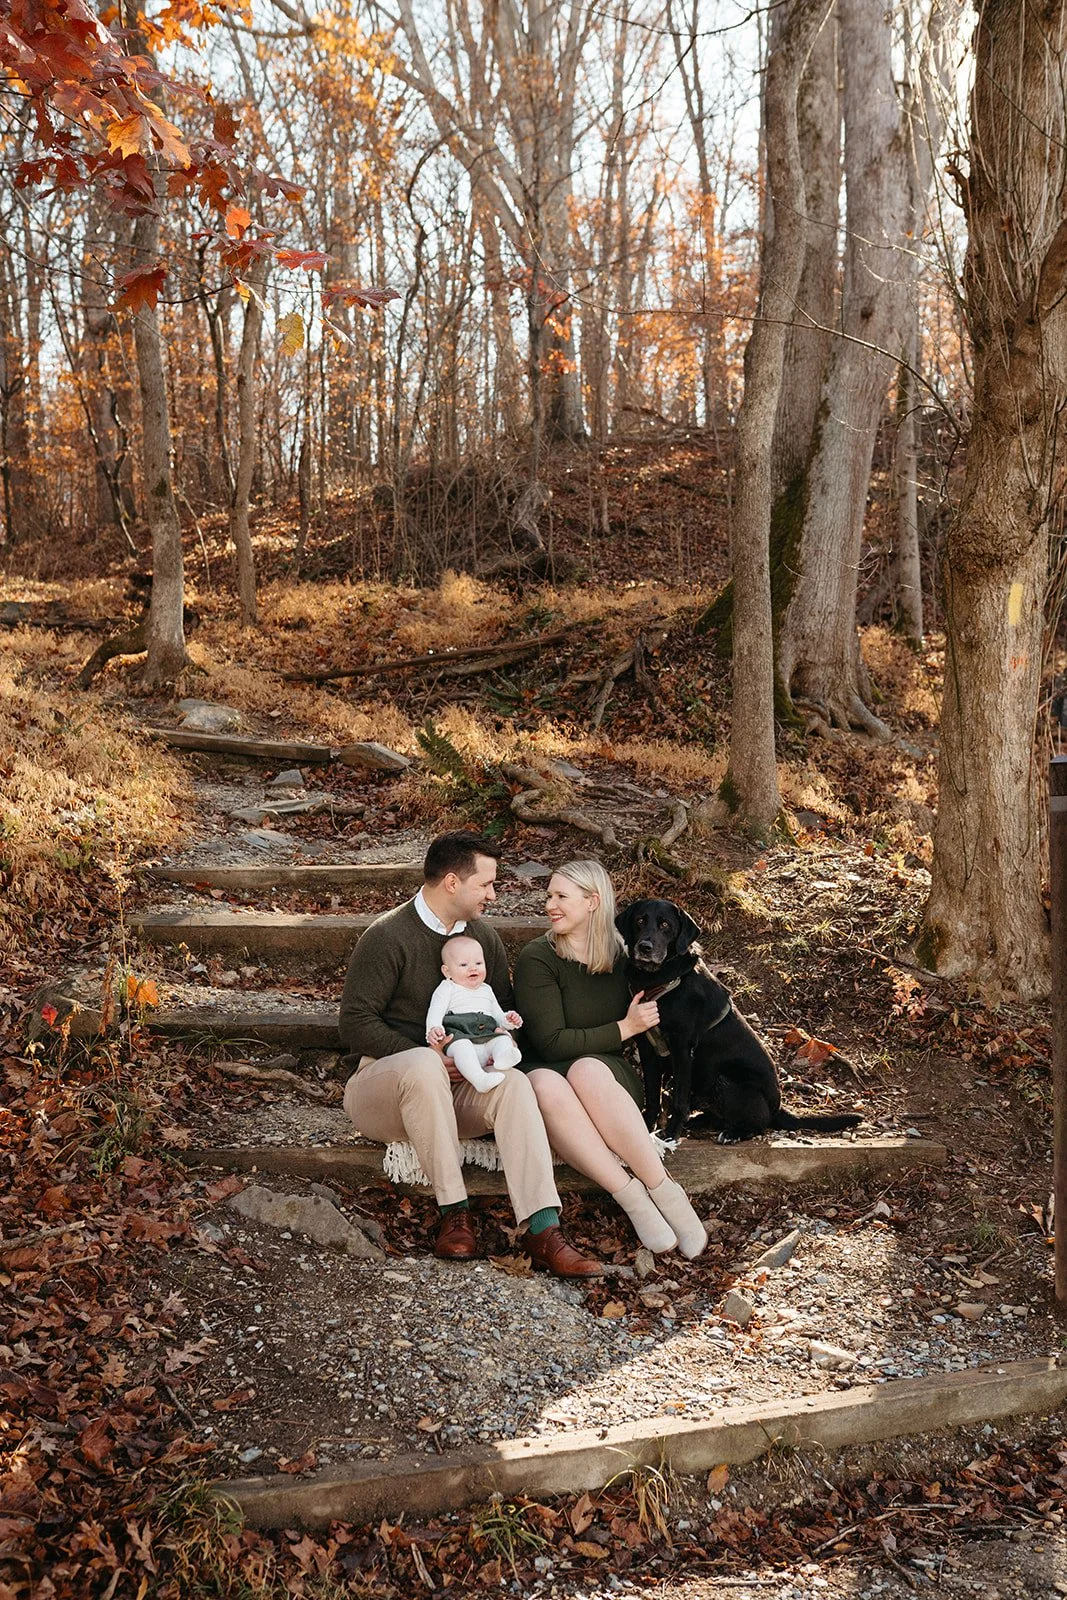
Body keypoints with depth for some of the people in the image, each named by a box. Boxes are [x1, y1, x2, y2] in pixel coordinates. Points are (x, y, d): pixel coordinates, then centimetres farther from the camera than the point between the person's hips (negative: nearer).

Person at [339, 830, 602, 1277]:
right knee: (423, 1066, -40)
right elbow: (355, 1023, -13)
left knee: (513, 1082, -27)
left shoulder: (484, 936, 10)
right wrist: (425, 1055, -22)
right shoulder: (388, 936, -10)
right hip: (379, 1080, -5)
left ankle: (542, 1231, -38)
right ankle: (454, 1211, -29)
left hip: (454, 1084, 5)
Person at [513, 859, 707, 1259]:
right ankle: (633, 1198, -35)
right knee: (545, 1084, -38)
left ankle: (664, 1191, -32)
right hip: (547, 1072, -1)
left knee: (587, 1070, -35)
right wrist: (624, 1028, -9)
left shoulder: (620, 957, 6)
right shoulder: (536, 960, -5)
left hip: (609, 1078, 2)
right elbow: (551, 1043, -12)